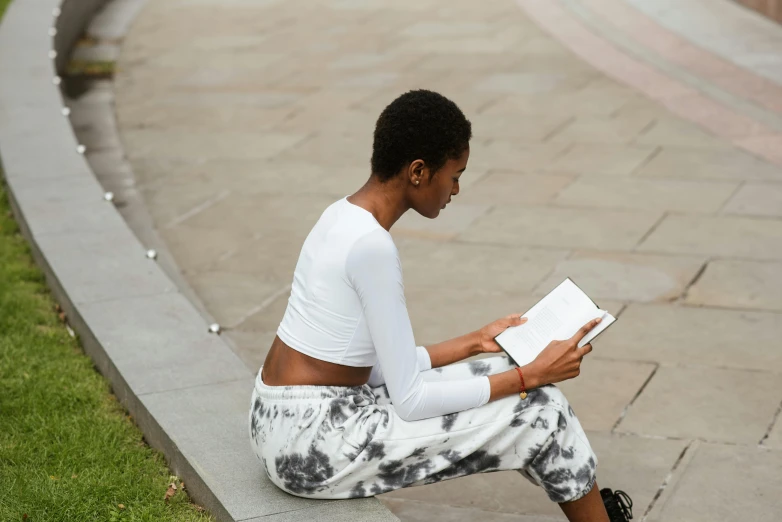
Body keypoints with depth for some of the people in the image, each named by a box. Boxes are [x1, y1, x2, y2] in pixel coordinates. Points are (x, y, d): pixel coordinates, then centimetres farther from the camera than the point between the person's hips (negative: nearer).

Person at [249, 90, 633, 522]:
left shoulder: (346, 215, 6)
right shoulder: (372, 246, -22)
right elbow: (410, 400, -19)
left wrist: (476, 342, 17)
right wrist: (532, 375, -12)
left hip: (291, 421, 9)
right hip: (312, 444, -9)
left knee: (504, 372, 16)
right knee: (537, 409, -1)